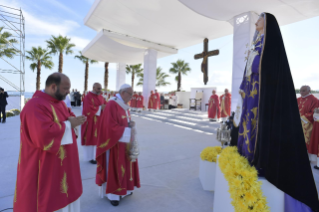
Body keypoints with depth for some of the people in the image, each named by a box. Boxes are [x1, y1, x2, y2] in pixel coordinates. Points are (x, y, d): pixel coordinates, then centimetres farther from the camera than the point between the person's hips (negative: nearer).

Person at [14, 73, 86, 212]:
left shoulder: (58, 102, 7)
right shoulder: (36, 106, -24)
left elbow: (67, 116, 17)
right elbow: (44, 136, -34)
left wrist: (74, 119, -7)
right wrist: (68, 124, -21)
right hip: (45, 170, -9)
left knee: (62, 198, 22)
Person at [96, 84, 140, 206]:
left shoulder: (124, 105, 9)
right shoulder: (112, 105, -19)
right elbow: (111, 127, -24)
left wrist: (130, 124, -1)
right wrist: (128, 129, -19)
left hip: (125, 142, 9)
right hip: (115, 143, -9)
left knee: (125, 166, 18)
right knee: (114, 168, 5)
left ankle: (123, 189, 35)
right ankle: (112, 194, 22)